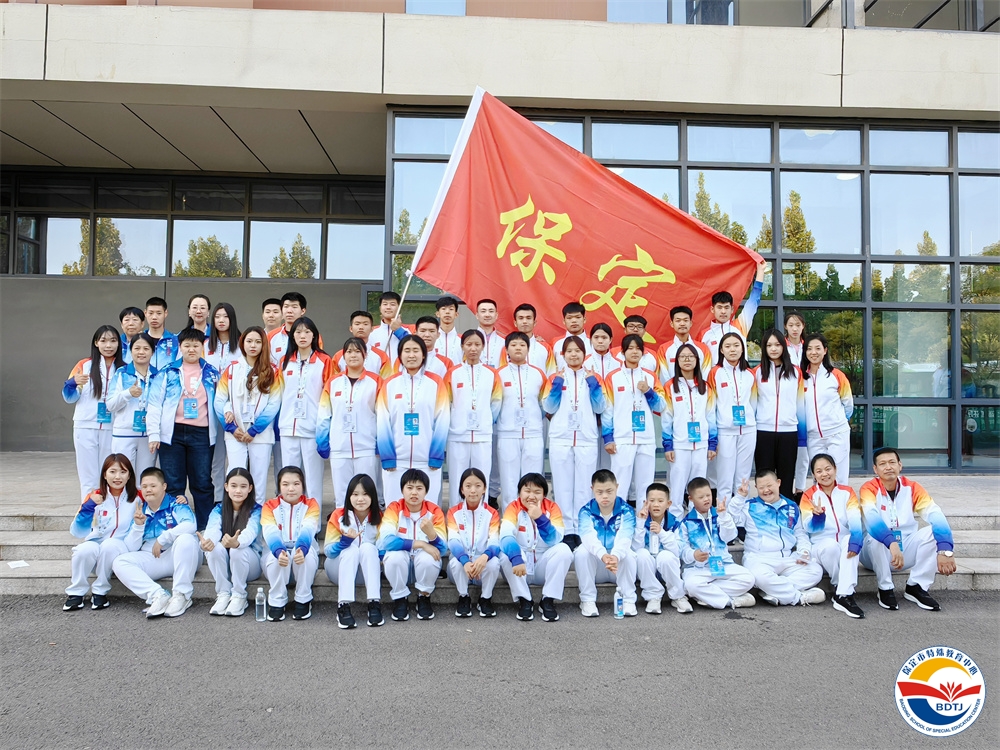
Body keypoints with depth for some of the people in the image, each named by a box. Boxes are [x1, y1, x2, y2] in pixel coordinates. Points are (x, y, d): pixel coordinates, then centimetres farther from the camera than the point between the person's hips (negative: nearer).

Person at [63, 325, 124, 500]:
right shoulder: (84, 365, 2)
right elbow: (69, 397, 4)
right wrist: (74, 383, -16)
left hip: (112, 429, 1)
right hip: (86, 428, -1)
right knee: (89, 479, 1)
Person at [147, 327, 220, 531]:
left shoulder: (212, 373, 10)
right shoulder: (167, 372, 4)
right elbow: (154, 403, 1)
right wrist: (153, 434, -5)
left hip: (201, 434, 1)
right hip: (172, 432, -1)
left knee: (203, 483, 3)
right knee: (173, 484, 4)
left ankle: (206, 529, 11)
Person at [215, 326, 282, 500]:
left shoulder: (273, 372, 3)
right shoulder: (231, 370, 8)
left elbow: (273, 404, -3)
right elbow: (219, 401, 4)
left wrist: (254, 430, -10)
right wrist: (231, 427, -6)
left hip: (261, 434, -1)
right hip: (234, 434, 1)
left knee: (259, 479, 2)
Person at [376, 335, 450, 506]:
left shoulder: (436, 383, 2)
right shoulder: (389, 384, 4)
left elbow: (442, 423, 0)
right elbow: (382, 424, 2)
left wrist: (436, 457, -6)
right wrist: (387, 457, -6)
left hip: (427, 460, -1)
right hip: (396, 460, 1)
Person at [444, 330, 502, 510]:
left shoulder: (492, 374, 5)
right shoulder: (452, 373, 2)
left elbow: (496, 403, 12)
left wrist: (486, 422, 11)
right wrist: (456, 421, 6)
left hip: (483, 435, 1)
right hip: (457, 435, -1)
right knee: (457, 481, 3)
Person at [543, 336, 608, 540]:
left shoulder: (593, 377, 10)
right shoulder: (555, 378, 8)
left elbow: (601, 408, 3)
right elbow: (548, 408, 0)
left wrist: (593, 383, -7)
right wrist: (557, 384, -10)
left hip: (587, 439, 0)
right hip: (560, 439, 0)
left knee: (584, 486, 0)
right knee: (563, 485, 0)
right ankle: (566, 530, 6)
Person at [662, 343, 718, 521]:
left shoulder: (705, 388, 9)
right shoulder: (670, 387, 0)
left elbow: (711, 417, 9)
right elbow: (667, 418, -1)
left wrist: (713, 444, 4)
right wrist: (667, 445, -6)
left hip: (701, 444, 3)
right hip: (679, 445, -3)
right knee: (677, 487, -1)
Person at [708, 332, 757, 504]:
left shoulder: (750, 374, 9)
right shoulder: (715, 373, 0)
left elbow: (753, 402, 17)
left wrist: (748, 419, 12)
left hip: (748, 431, 3)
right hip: (725, 431, -3)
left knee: (743, 477, 8)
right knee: (725, 478, -1)